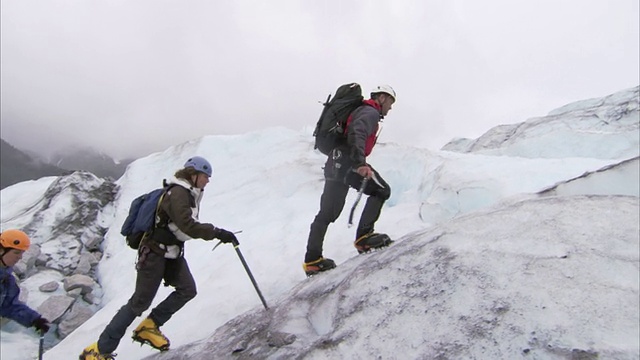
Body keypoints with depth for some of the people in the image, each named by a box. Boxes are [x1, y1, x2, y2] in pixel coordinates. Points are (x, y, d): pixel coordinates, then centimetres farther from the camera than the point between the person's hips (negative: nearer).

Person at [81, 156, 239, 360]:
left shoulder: (189, 194, 10)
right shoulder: (178, 193, -20)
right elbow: (187, 225, -31)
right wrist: (217, 233, -33)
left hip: (172, 253, 9)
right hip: (155, 253, -9)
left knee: (187, 290, -2)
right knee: (141, 302, -3)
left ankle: (149, 327, 12)